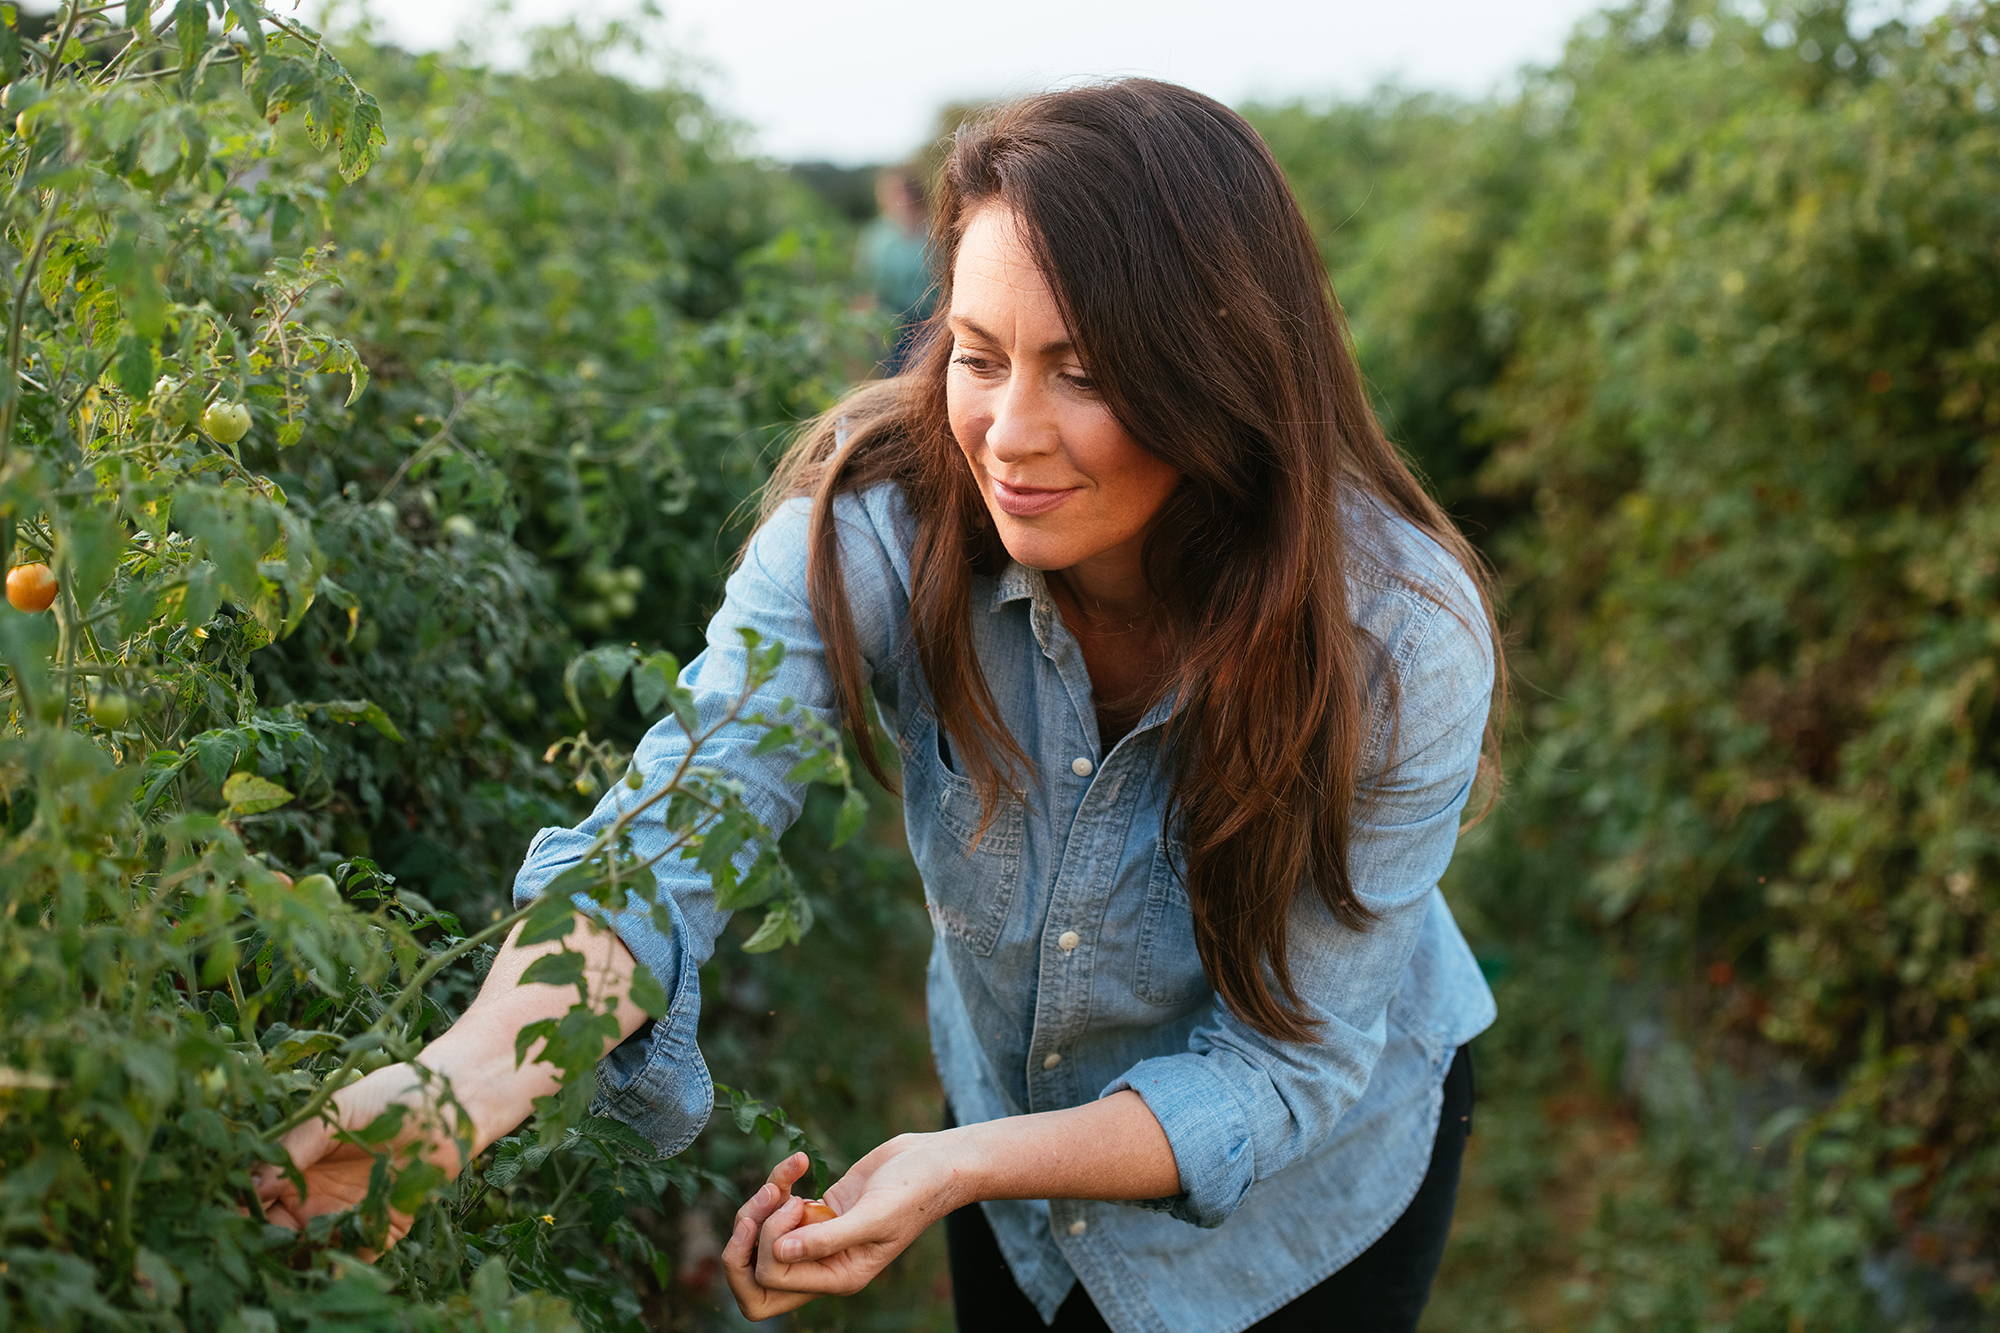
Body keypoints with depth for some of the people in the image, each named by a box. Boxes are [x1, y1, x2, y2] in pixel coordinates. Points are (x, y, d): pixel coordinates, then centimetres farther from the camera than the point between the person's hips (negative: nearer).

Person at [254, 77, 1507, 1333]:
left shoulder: (1403, 639, -31)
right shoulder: (877, 521, -27)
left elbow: (1284, 1064, -26)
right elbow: (684, 815, -40)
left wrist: (960, 1167, -39)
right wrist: (473, 1075, -59)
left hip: (1310, 1164, -1)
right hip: (1011, 1109, 2)